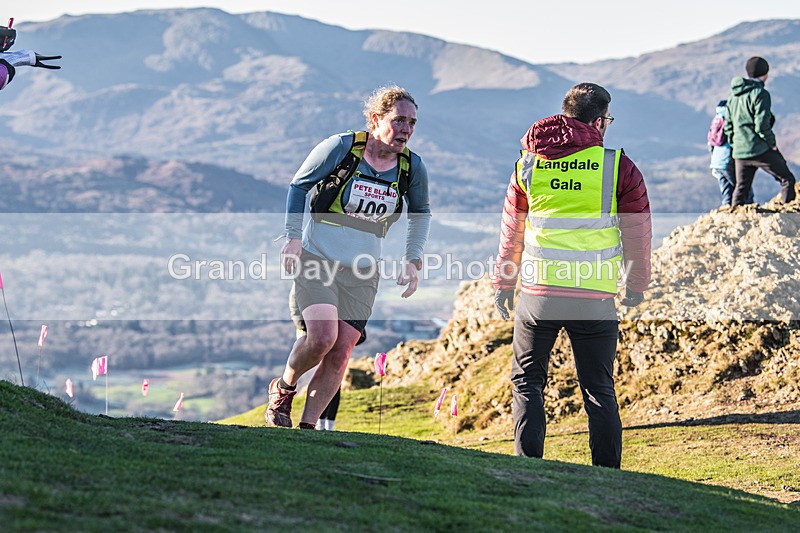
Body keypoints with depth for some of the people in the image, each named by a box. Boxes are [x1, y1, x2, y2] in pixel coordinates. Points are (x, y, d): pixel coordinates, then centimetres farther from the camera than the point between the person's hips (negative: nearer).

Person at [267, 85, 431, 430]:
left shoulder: (413, 167, -1)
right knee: (322, 336, -21)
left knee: (340, 353, -3)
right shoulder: (341, 147, -12)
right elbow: (299, 185, 0)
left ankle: (308, 425, 9)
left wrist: (413, 259, 6)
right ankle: (283, 388, 8)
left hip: (362, 272, 4)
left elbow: (421, 213, 17)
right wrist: (293, 235, -10)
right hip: (316, 259, -3)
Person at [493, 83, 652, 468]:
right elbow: (637, 232, 5)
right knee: (599, 390, 10)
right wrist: (637, 285, 19)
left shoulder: (529, 162, 7)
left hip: (538, 293, 1)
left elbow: (511, 231, 14)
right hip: (596, 297, -1)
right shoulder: (618, 166, -1)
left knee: (527, 382, 14)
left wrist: (503, 283, 25)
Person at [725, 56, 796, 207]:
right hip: (760, 150, -7)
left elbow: (728, 126, 16)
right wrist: (773, 144, -5)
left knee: (741, 189, 13)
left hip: (740, 152, 7)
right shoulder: (760, 94, -11)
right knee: (787, 180, 3)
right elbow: (762, 126, -17)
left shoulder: (733, 95, 14)